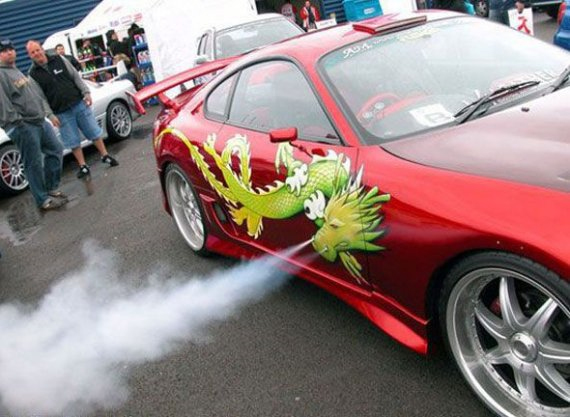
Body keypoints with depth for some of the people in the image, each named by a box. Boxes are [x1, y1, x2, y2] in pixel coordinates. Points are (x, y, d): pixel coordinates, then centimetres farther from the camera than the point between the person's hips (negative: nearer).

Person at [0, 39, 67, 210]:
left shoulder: (18, 71, 20)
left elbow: (38, 94, 24)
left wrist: (49, 113, 22)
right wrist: (17, 122, -22)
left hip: (40, 121, 10)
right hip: (23, 126, -9)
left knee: (55, 150, 13)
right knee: (34, 163, -4)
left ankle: (51, 188, 25)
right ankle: (43, 200, 6)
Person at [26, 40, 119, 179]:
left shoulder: (59, 60, 4)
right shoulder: (33, 74, -2)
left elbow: (76, 76, 6)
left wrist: (86, 92, -3)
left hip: (79, 103, 2)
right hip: (61, 113, -1)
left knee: (94, 131, 7)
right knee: (73, 141, 3)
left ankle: (105, 155, 22)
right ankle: (83, 166, 15)